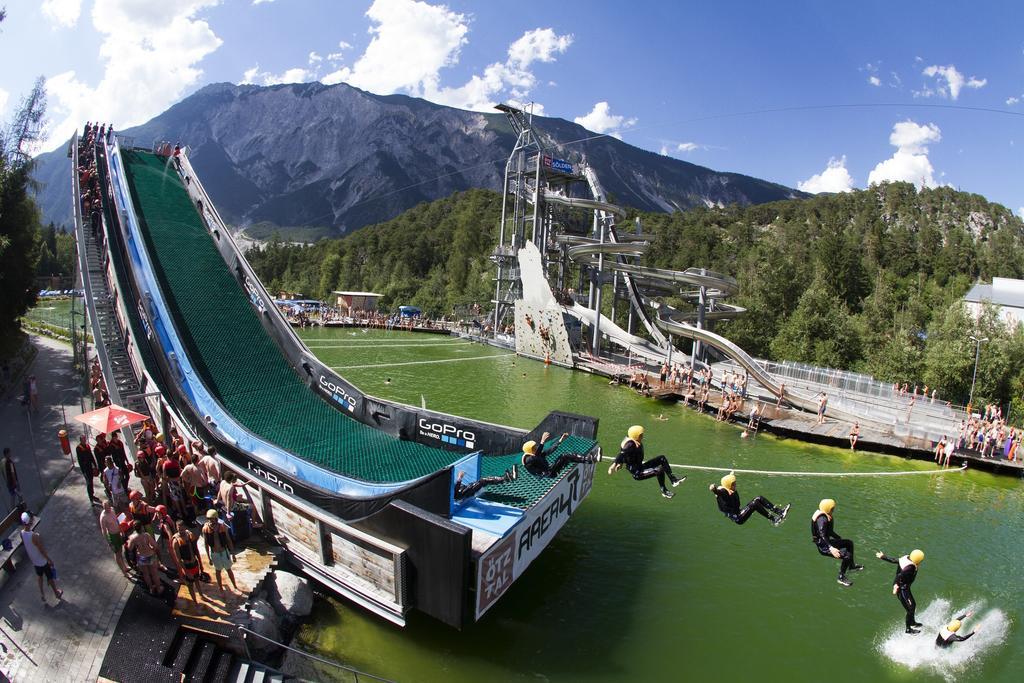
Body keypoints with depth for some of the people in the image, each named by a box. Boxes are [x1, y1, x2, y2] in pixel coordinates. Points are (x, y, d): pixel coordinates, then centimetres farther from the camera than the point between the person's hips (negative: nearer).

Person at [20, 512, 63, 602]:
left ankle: (42, 595, 45)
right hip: (43, 561, -6)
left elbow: (24, 545, 3)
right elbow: (42, 551, -25)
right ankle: (57, 593, 38)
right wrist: (50, 560, -9)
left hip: (34, 561, 6)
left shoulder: (22, 533, -17)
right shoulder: (35, 536, -38)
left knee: (40, 577, 29)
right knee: (50, 577, 18)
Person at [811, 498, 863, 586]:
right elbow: (822, 535, -38)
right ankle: (841, 577, -3)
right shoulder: (822, 519, -27)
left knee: (849, 543, 22)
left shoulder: (825, 516, 6)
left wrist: (839, 539, 30)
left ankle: (852, 566, 38)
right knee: (847, 555, -21)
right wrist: (831, 548, -48)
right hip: (823, 547, -11)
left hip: (826, 542, 11)